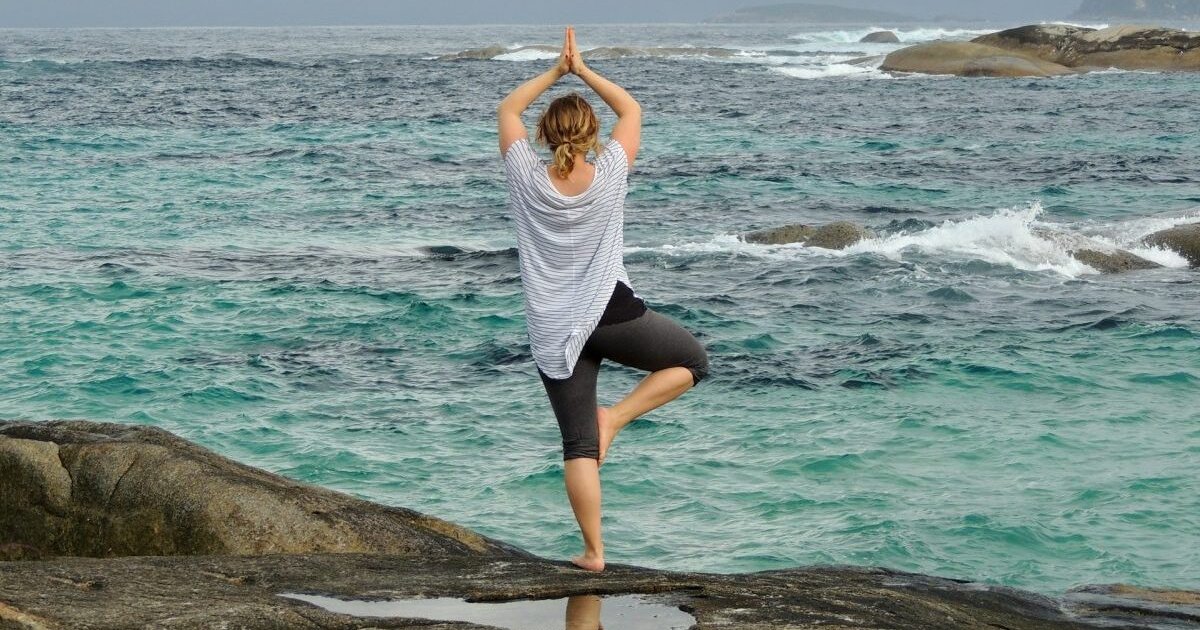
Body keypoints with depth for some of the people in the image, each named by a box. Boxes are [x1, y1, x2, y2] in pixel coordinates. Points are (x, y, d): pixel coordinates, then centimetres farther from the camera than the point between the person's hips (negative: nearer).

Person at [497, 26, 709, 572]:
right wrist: (583, 71, 12)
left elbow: (507, 110, 10)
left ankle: (593, 552, 2)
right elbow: (631, 109, 10)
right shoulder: (610, 175, -7)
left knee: (578, 445, 4)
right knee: (692, 361, 20)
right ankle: (614, 417, 3)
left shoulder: (528, 179, -6)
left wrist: (555, 71, 11)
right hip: (610, 313, -2)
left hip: (553, 331, 2)